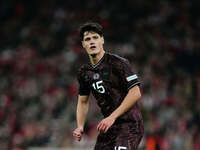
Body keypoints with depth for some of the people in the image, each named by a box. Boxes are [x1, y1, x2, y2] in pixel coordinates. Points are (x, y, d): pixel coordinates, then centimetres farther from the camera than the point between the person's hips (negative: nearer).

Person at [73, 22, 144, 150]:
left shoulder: (118, 63, -11)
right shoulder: (84, 72, 10)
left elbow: (135, 93, -16)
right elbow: (83, 102, 21)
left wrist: (112, 117, -18)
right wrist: (80, 127, 5)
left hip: (130, 124, -7)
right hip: (108, 126, 7)